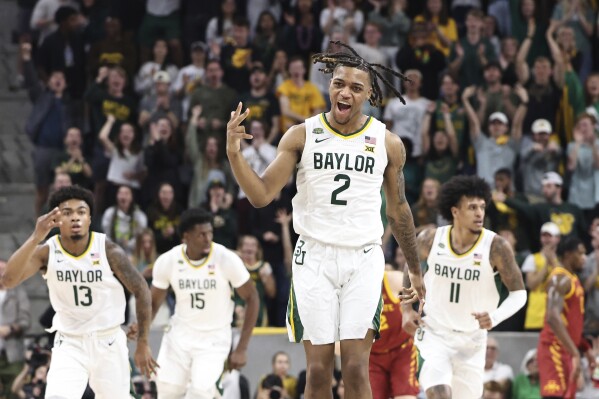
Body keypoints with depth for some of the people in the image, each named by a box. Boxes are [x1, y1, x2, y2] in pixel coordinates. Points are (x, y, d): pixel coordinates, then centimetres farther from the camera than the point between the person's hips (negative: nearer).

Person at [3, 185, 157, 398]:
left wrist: (143, 344, -3)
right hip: (69, 343, 0)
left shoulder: (109, 251, -13)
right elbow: (8, 279, -28)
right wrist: (36, 237, -39)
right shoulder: (47, 252, -12)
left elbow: (141, 290, -3)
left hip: (109, 342, 0)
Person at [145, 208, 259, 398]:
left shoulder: (227, 259, -19)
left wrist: (241, 349, -11)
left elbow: (251, 298, -8)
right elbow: (154, 302, 3)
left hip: (215, 338, -3)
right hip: (181, 333, 3)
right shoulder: (167, 261, -12)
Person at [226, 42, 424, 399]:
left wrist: (415, 271, 20)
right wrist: (234, 154, -19)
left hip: (364, 260, 0)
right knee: (319, 369, 0)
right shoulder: (302, 136, 1)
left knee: (356, 368, -8)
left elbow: (398, 211, 14)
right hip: (314, 258, 0)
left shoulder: (388, 143, 3)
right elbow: (262, 195, -3)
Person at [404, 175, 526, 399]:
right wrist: (407, 309, 5)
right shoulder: (431, 240, -10)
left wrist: (495, 317, -27)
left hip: (472, 339, 1)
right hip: (435, 334, -1)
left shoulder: (495, 246, -16)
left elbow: (519, 293, -9)